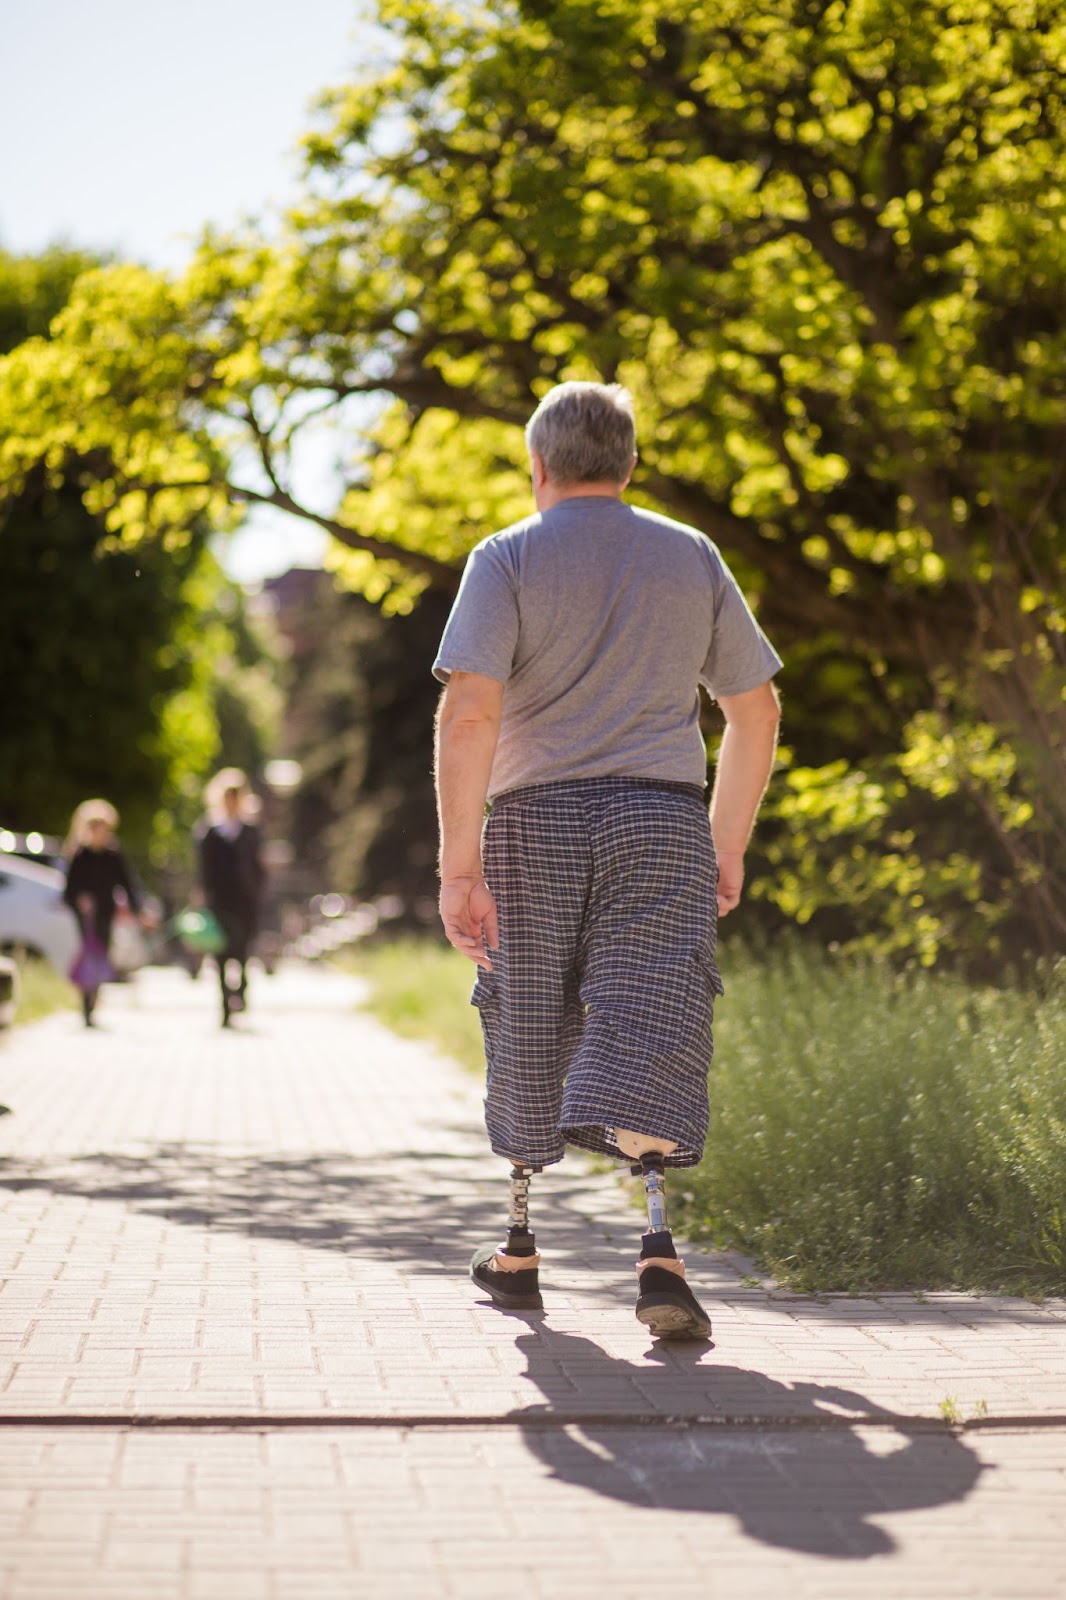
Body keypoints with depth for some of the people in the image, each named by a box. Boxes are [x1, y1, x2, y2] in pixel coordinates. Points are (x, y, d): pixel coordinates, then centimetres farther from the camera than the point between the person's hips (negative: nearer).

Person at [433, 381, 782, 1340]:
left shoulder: (507, 559, 1)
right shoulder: (693, 557, 11)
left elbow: (469, 712, -11)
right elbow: (756, 711, 12)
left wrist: (460, 865, -11)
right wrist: (728, 846, 20)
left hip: (536, 824, -1)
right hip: (663, 822, 1)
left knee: (529, 1042, 12)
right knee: (650, 1039, -6)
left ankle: (522, 1251, 26)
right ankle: (657, 1250, -24)